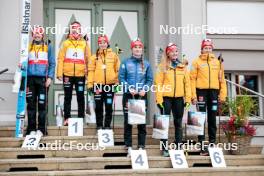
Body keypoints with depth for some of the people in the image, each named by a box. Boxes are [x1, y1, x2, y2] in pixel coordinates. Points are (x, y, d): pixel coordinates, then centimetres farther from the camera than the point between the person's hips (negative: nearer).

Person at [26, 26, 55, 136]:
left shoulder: (48, 47, 9)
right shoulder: (28, 47, 13)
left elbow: (52, 63, 6)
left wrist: (50, 77, -4)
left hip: (43, 78, -2)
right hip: (31, 78, 2)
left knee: (42, 104, -4)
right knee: (31, 104, 1)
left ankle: (41, 129, 0)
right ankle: (31, 129, 5)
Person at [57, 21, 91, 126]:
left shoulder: (84, 43, 8)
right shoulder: (66, 43, 6)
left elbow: (88, 59, 8)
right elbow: (60, 59, 2)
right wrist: (59, 73, -5)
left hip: (80, 75, 0)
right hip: (67, 74, 0)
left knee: (80, 97, 4)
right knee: (67, 97, 6)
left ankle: (81, 118, 11)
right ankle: (67, 118, 11)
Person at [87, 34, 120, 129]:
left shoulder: (113, 55, 6)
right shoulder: (94, 56, 6)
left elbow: (118, 69, 8)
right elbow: (91, 70, 4)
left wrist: (117, 82, 4)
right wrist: (90, 84, -2)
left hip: (110, 84, 0)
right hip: (98, 84, 0)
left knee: (109, 106, 4)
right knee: (99, 106, 5)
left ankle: (107, 124, 13)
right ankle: (99, 124, 15)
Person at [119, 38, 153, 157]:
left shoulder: (146, 64, 6)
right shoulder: (126, 62, 2)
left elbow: (150, 79, 7)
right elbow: (121, 78, -1)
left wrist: (144, 89, -10)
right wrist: (129, 88, -13)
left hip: (142, 96, 1)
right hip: (128, 95, -1)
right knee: (128, 121, 2)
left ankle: (141, 146, 8)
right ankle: (129, 146, 7)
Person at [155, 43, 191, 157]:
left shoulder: (183, 66, 10)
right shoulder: (163, 66, 2)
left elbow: (187, 83, 9)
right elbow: (158, 83, -3)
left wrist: (188, 98, 1)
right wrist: (159, 99, -11)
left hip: (179, 98, 3)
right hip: (166, 98, -3)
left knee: (178, 123, 9)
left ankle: (179, 147, 16)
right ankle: (164, 148, 4)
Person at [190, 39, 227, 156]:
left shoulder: (217, 62, 12)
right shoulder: (197, 62, 3)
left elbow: (221, 79, 12)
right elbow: (192, 79, -2)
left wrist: (222, 94, 3)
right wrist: (193, 95, -10)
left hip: (214, 92, 3)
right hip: (201, 91, -3)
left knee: (212, 119, 7)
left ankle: (212, 144, 13)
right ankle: (202, 145, 0)